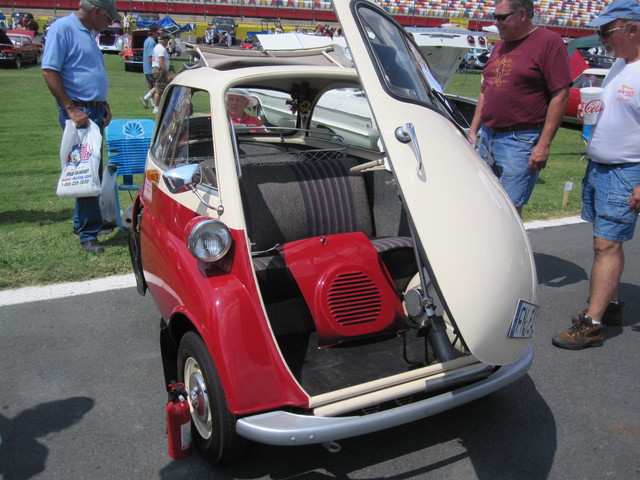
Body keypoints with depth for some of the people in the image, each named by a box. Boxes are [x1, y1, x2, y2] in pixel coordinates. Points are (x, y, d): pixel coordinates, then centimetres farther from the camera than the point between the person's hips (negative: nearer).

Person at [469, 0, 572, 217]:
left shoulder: (549, 42, -8)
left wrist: (544, 144, -17)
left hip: (521, 141, -7)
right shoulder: (500, 45, 16)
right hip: (487, 136, 8)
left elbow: (561, 95, -12)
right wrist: (473, 130, 17)